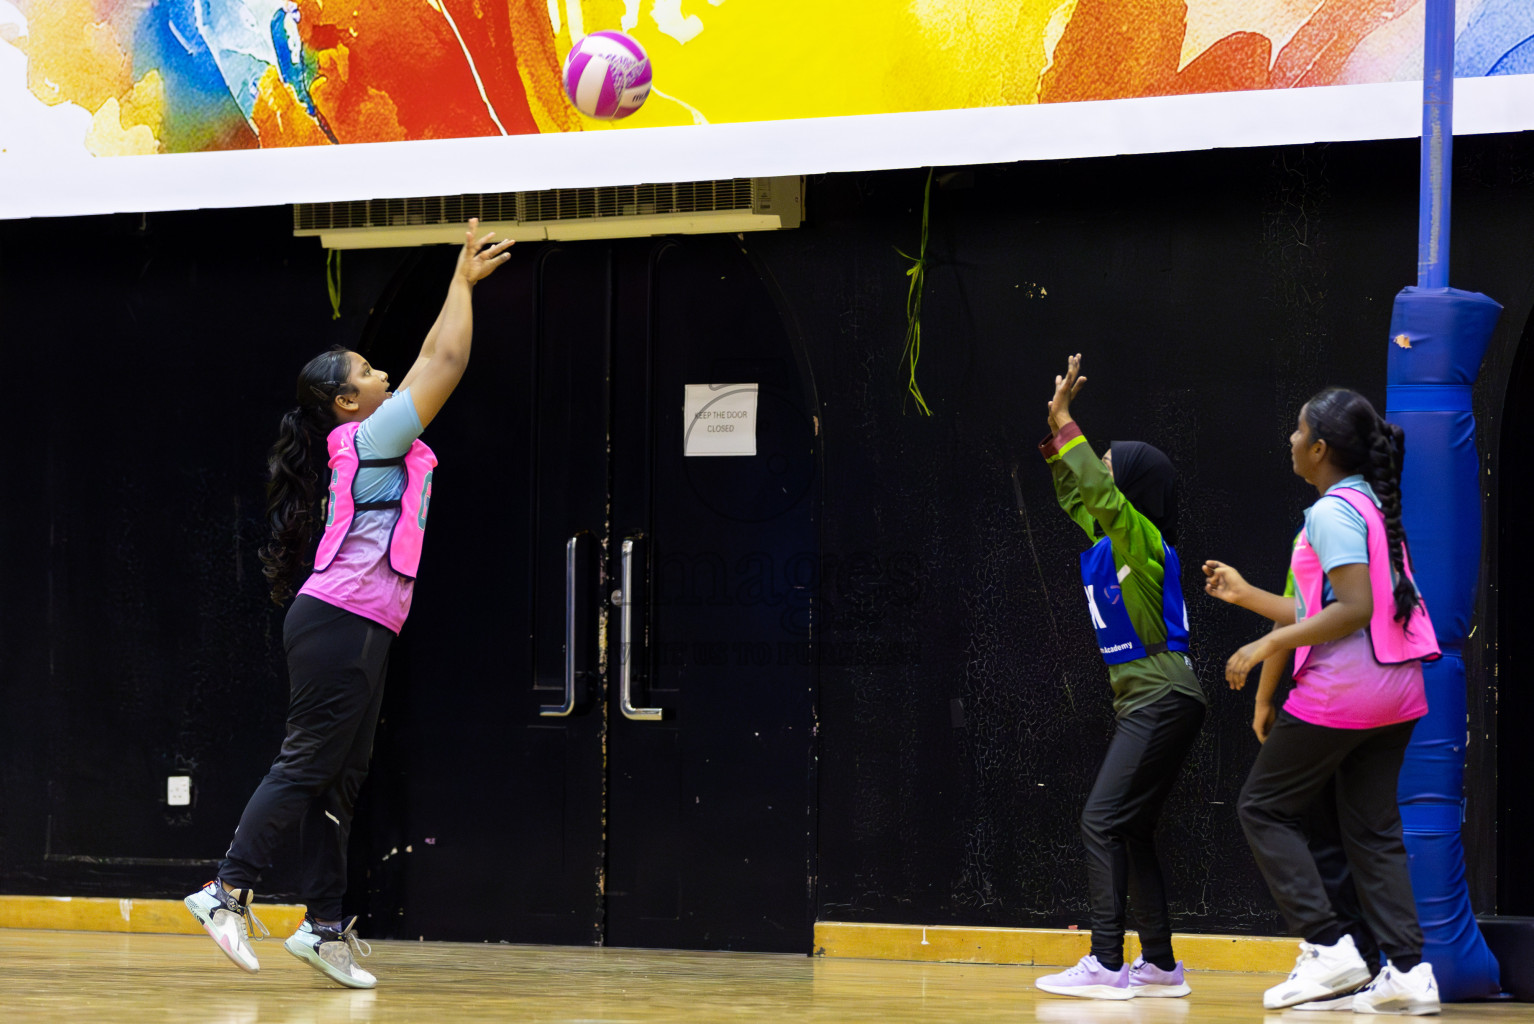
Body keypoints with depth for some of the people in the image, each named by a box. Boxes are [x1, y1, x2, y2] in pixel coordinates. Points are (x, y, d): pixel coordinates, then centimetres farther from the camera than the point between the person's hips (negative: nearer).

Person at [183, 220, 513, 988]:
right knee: (307, 765, -11)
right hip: (338, 624, -10)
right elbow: (446, 362, -8)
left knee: (338, 779, 7)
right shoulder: (369, 436, -7)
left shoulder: (380, 442, 17)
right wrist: (463, 281, 2)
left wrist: (465, 283, 28)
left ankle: (325, 925, 6)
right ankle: (229, 890, -11)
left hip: (359, 630, 10)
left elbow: (433, 362, 27)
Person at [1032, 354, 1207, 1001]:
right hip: (1143, 703, 10)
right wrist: (1056, 435, 22)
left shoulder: (1142, 539, -11)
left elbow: (1099, 492, -25)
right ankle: (1160, 965, 13)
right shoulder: (1112, 542, 14)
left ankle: (1105, 965, -17)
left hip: (1162, 700, -10)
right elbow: (1078, 497, 29)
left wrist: (1064, 421, -19)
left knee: (1103, 822, -14)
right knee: (1131, 831, 10)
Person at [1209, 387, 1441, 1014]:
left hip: (1340, 690, -9)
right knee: (1372, 829, 10)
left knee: (1264, 809, 4)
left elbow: (1354, 610, -22)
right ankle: (1408, 969, 1)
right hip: (1397, 688, 9)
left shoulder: (1333, 511, -12)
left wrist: (1268, 645, -19)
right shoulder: (1375, 505, 17)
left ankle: (1328, 947, -4)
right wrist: (1245, 595, 26)